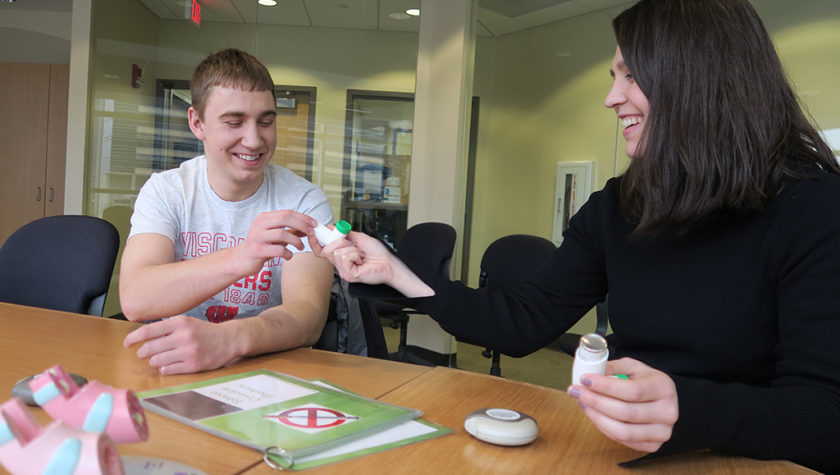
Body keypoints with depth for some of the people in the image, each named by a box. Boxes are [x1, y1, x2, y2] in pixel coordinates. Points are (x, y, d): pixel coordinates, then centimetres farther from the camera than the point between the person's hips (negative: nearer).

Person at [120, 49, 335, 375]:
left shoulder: (305, 201, -7)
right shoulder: (165, 191, -3)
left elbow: (308, 315, -20)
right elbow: (134, 300, -19)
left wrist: (226, 340, -40)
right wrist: (238, 259, -36)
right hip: (177, 372, 2)